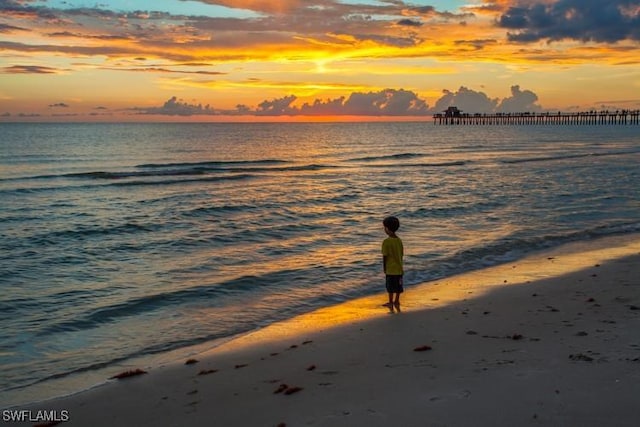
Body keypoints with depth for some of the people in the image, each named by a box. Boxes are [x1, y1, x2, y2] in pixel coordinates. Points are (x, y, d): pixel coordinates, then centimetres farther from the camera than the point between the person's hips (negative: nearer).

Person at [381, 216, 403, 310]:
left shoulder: (386, 242, -16)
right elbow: (402, 254, 7)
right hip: (399, 268, 5)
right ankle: (396, 302, 24)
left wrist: (384, 268, -3)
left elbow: (385, 256, -13)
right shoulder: (399, 240, 2)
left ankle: (391, 303, 12)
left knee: (391, 288, 5)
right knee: (398, 287, 14)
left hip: (390, 269, -5)